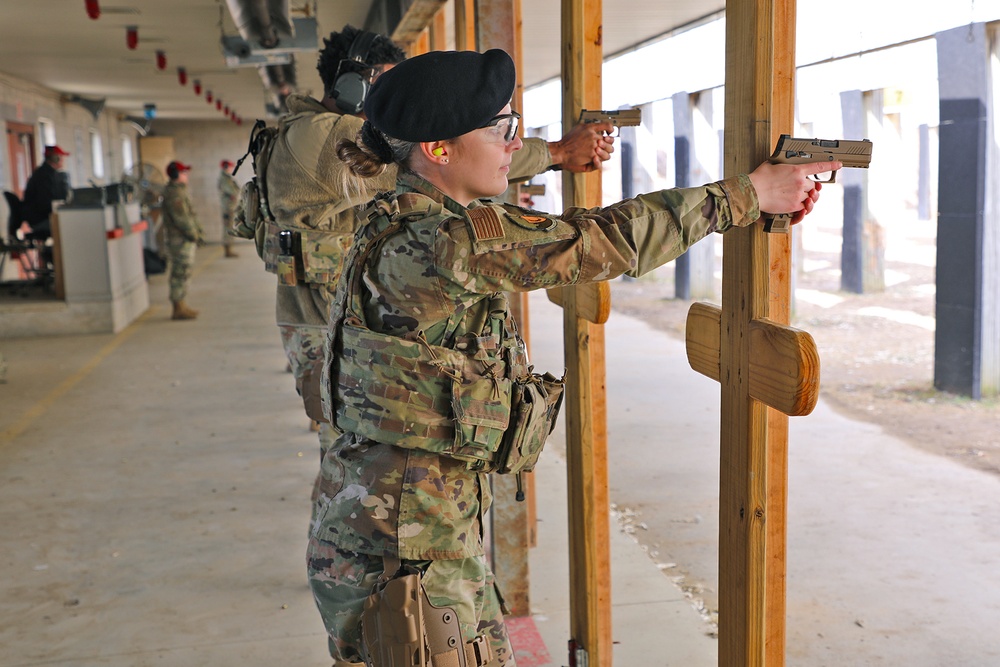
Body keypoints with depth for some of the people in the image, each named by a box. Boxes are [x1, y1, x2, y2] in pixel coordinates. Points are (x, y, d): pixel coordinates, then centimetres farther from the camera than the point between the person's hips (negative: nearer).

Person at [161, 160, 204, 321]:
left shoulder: (179, 190, 17)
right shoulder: (174, 193, -17)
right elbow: (181, 218, -22)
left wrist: (198, 231, 17)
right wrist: (195, 235, -16)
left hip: (185, 239, 11)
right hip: (180, 239, -11)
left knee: (182, 274, 15)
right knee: (181, 273, -7)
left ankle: (181, 306, 21)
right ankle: (179, 309, -4)